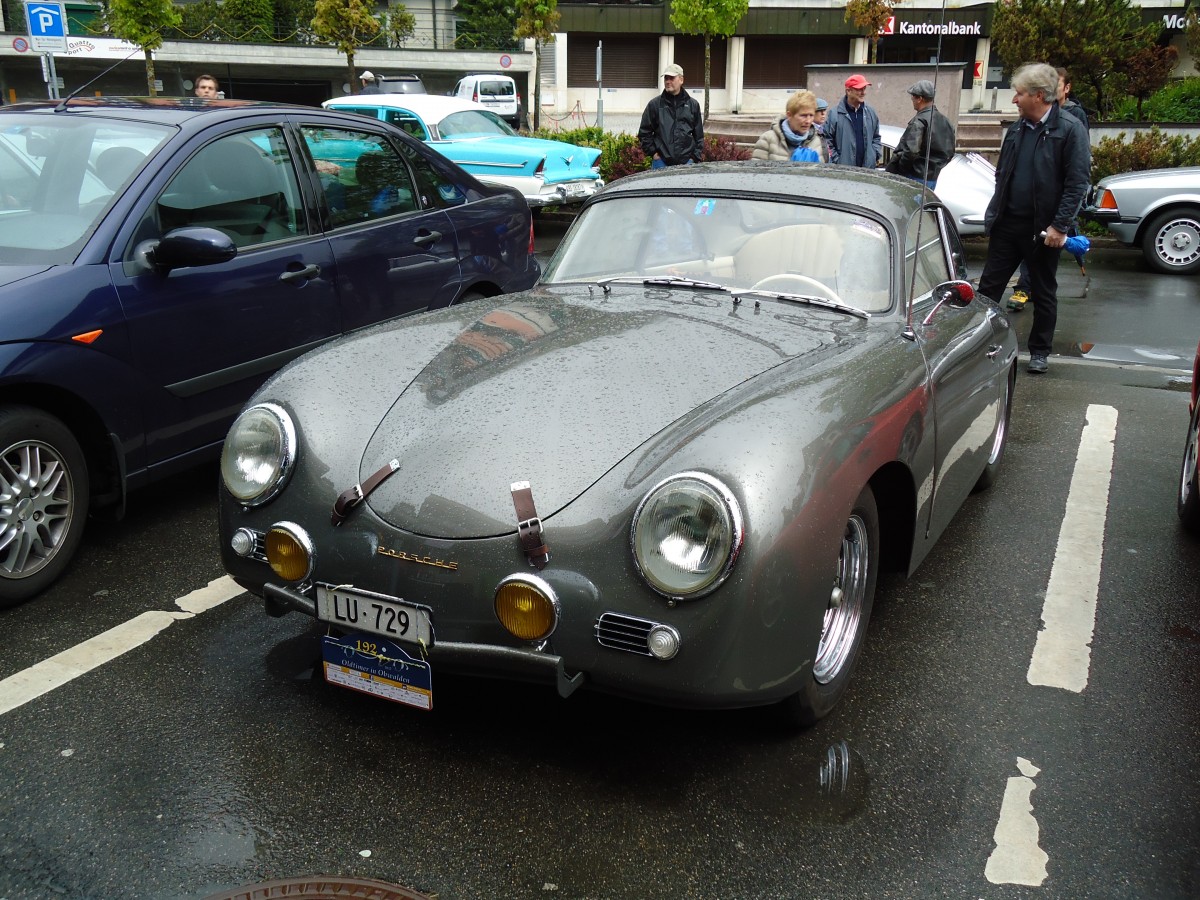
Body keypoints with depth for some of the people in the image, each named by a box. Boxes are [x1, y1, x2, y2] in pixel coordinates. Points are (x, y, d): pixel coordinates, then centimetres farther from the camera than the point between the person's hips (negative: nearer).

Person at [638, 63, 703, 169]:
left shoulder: (693, 105, 9)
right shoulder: (654, 104, 4)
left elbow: (699, 135, 12)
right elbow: (644, 133, 8)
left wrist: (696, 157, 3)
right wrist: (652, 152, -1)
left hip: (686, 162, 1)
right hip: (661, 162, -1)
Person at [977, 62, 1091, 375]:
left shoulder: (1069, 129, -10)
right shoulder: (1017, 129, 9)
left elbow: (1078, 182, -13)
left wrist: (1059, 226, -18)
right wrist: (993, 216, 10)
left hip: (1043, 228, -5)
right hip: (1008, 223, 5)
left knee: (1044, 293, 9)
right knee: (988, 286, 6)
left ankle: (1040, 352, 20)